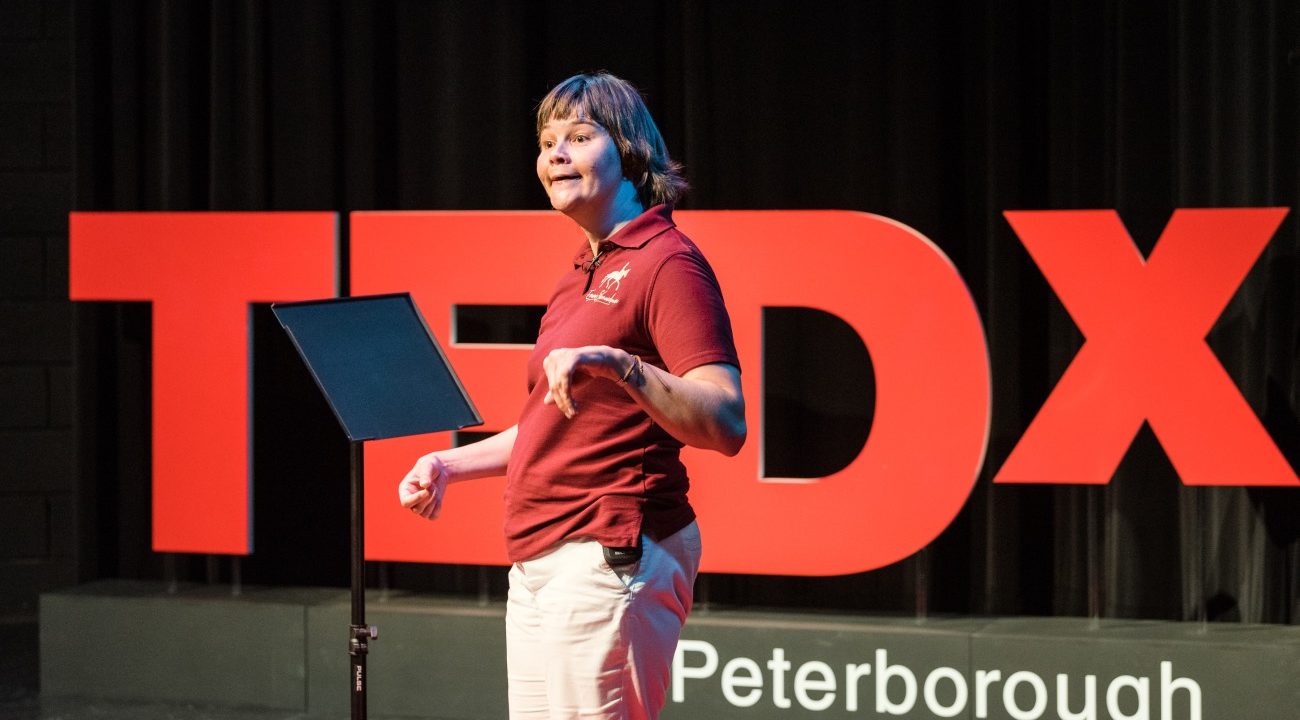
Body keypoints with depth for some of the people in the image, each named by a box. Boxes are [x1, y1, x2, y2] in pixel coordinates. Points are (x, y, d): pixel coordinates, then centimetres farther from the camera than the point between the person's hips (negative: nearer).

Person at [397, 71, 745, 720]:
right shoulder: (582, 271, 20)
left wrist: (617, 364, -34)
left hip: (608, 560, -10)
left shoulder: (667, 262, -10)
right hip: (538, 563, 10)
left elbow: (726, 424, -21)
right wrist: (448, 465, 20)